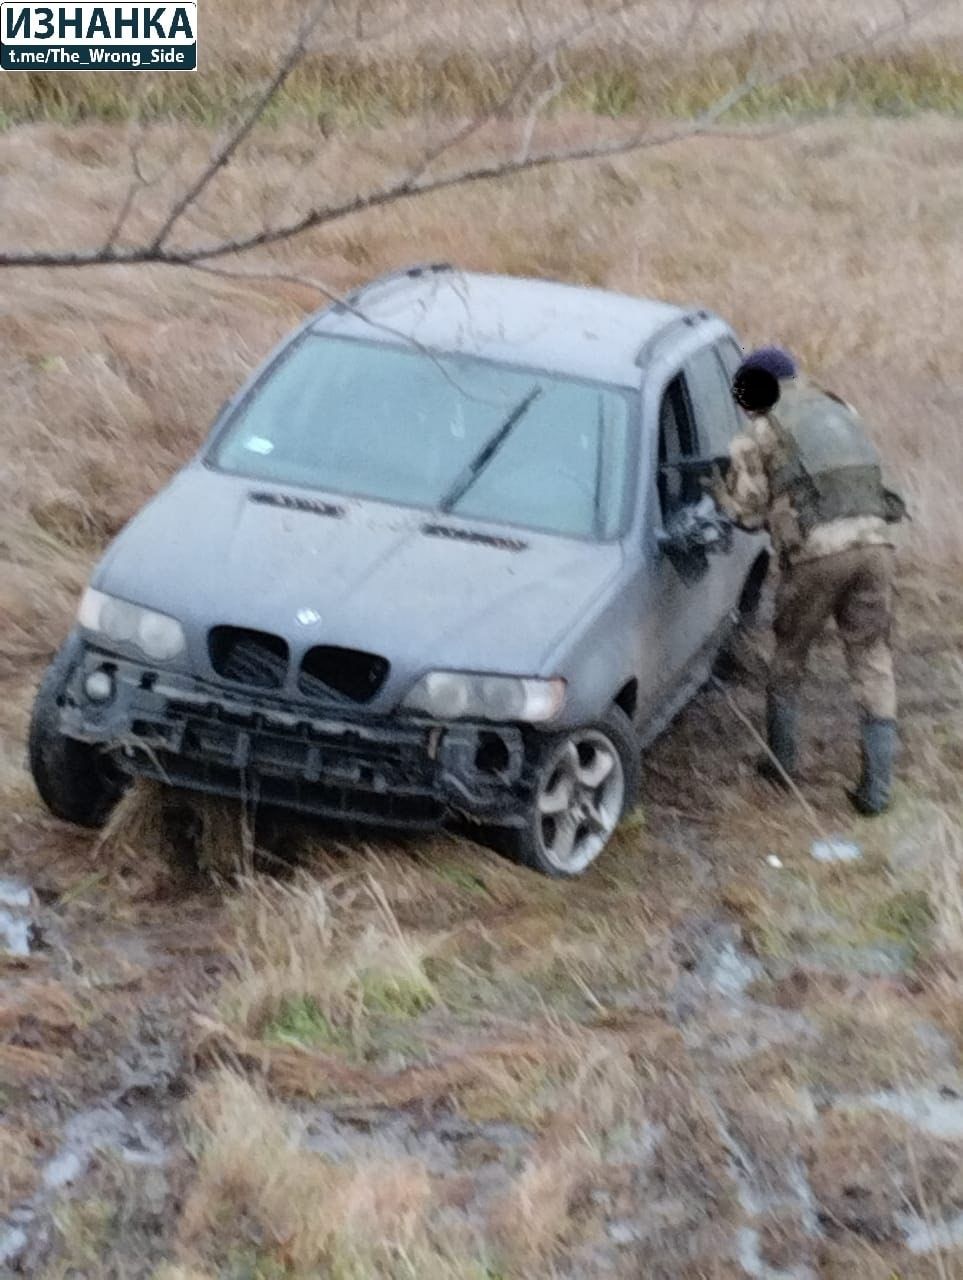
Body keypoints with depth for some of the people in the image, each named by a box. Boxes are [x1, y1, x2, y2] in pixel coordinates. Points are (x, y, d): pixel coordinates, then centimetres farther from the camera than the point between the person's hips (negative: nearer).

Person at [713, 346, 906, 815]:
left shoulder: (758, 435, 6)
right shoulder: (839, 412, 23)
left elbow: (748, 514, 6)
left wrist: (719, 487, 26)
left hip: (817, 553, -4)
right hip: (875, 543, 4)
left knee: (789, 655, 18)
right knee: (872, 664, 7)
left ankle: (781, 759, 29)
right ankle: (876, 786, 3)